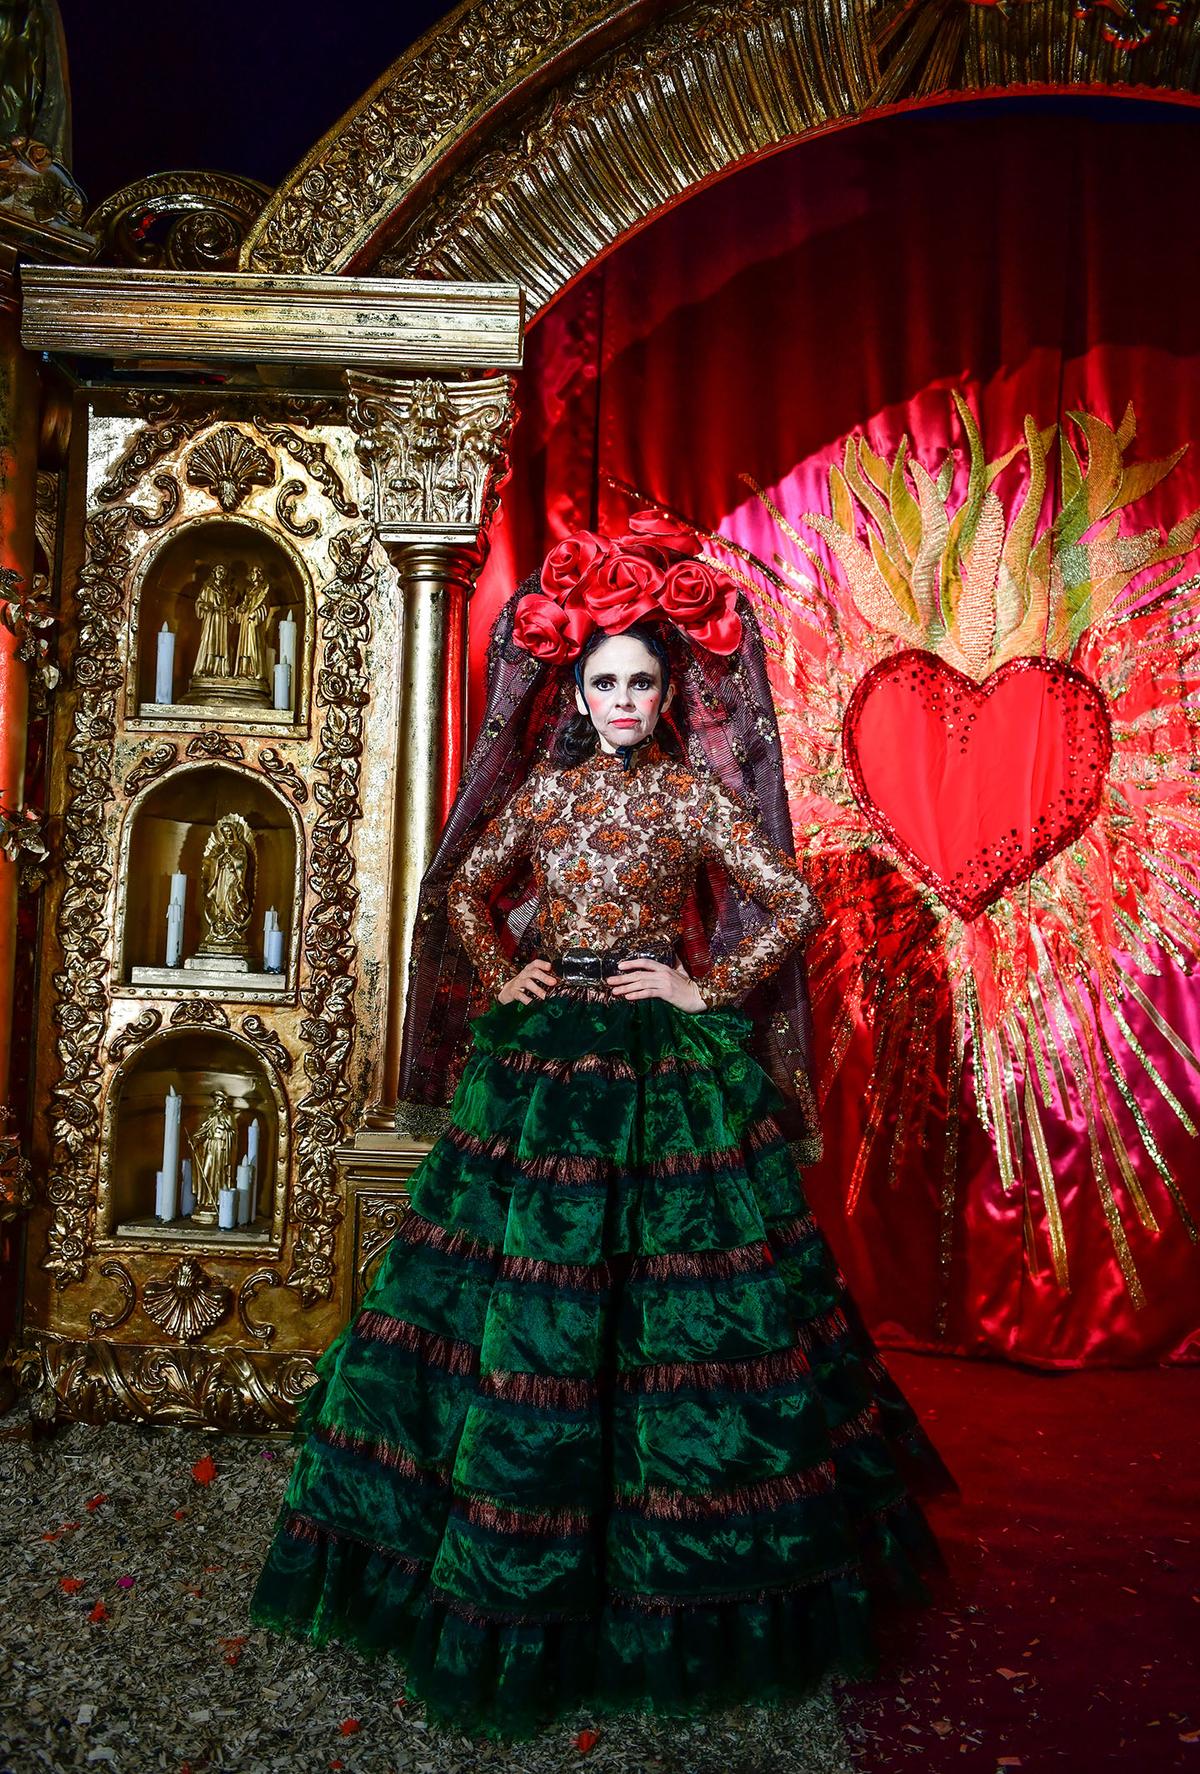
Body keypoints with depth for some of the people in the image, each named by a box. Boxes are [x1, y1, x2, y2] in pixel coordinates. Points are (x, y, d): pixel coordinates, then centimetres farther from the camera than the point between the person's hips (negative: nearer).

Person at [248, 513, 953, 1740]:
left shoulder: (696, 792, -1)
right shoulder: (543, 787, 8)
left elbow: (793, 903, -3)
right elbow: (463, 890, 18)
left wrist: (708, 987, -7)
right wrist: (501, 978, 6)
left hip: (670, 1069, -3)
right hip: (543, 1059, 3)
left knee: (675, 1303, 2)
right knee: (521, 1303, 6)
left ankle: (671, 1572, 23)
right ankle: (514, 1572, 26)